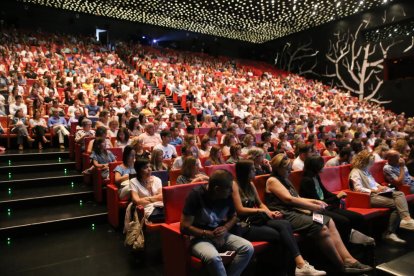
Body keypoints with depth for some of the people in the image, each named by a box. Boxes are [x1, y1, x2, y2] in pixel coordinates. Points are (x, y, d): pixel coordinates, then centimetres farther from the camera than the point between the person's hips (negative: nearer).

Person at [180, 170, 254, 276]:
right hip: (200, 237, -5)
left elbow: (233, 217, 13)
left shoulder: (227, 195, -5)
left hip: (221, 235, 5)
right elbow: (184, 227, -17)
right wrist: (210, 234, -20)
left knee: (248, 248, -17)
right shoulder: (196, 195, -20)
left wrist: (225, 228, -8)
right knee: (213, 257, -36)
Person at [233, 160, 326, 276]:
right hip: (244, 225, -7)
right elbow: (240, 210, -14)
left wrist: (269, 212, 0)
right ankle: (300, 265, -14)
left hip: (255, 220, 7)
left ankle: (300, 264, -28)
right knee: (279, 234, -24)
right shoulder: (234, 185, -8)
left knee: (285, 224, -20)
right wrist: (263, 211, -8)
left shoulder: (250, 184, 16)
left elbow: (260, 203, 21)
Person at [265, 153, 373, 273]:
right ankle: (343, 265, -9)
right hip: (285, 216, -9)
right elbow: (289, 199, -16)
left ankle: (348, 259, -14)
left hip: (295, 212, 9)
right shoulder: (272, 181, -7)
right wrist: (313, 206, -12)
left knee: (329, 221, -7)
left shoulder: (284, 179, 22)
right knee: (321, 228, -22)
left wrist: (314, 201, 6)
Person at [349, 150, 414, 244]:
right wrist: (375, 190, -17)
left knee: (400, 194, -12)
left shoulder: (366, 171, 20)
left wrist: (380, 187, 5)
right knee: (396, 204, -20)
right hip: (370, 196, -9)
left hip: (377, 193, 9)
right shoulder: (355, 172, -10)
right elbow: (358, 188, -21)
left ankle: (406, 219, -25)